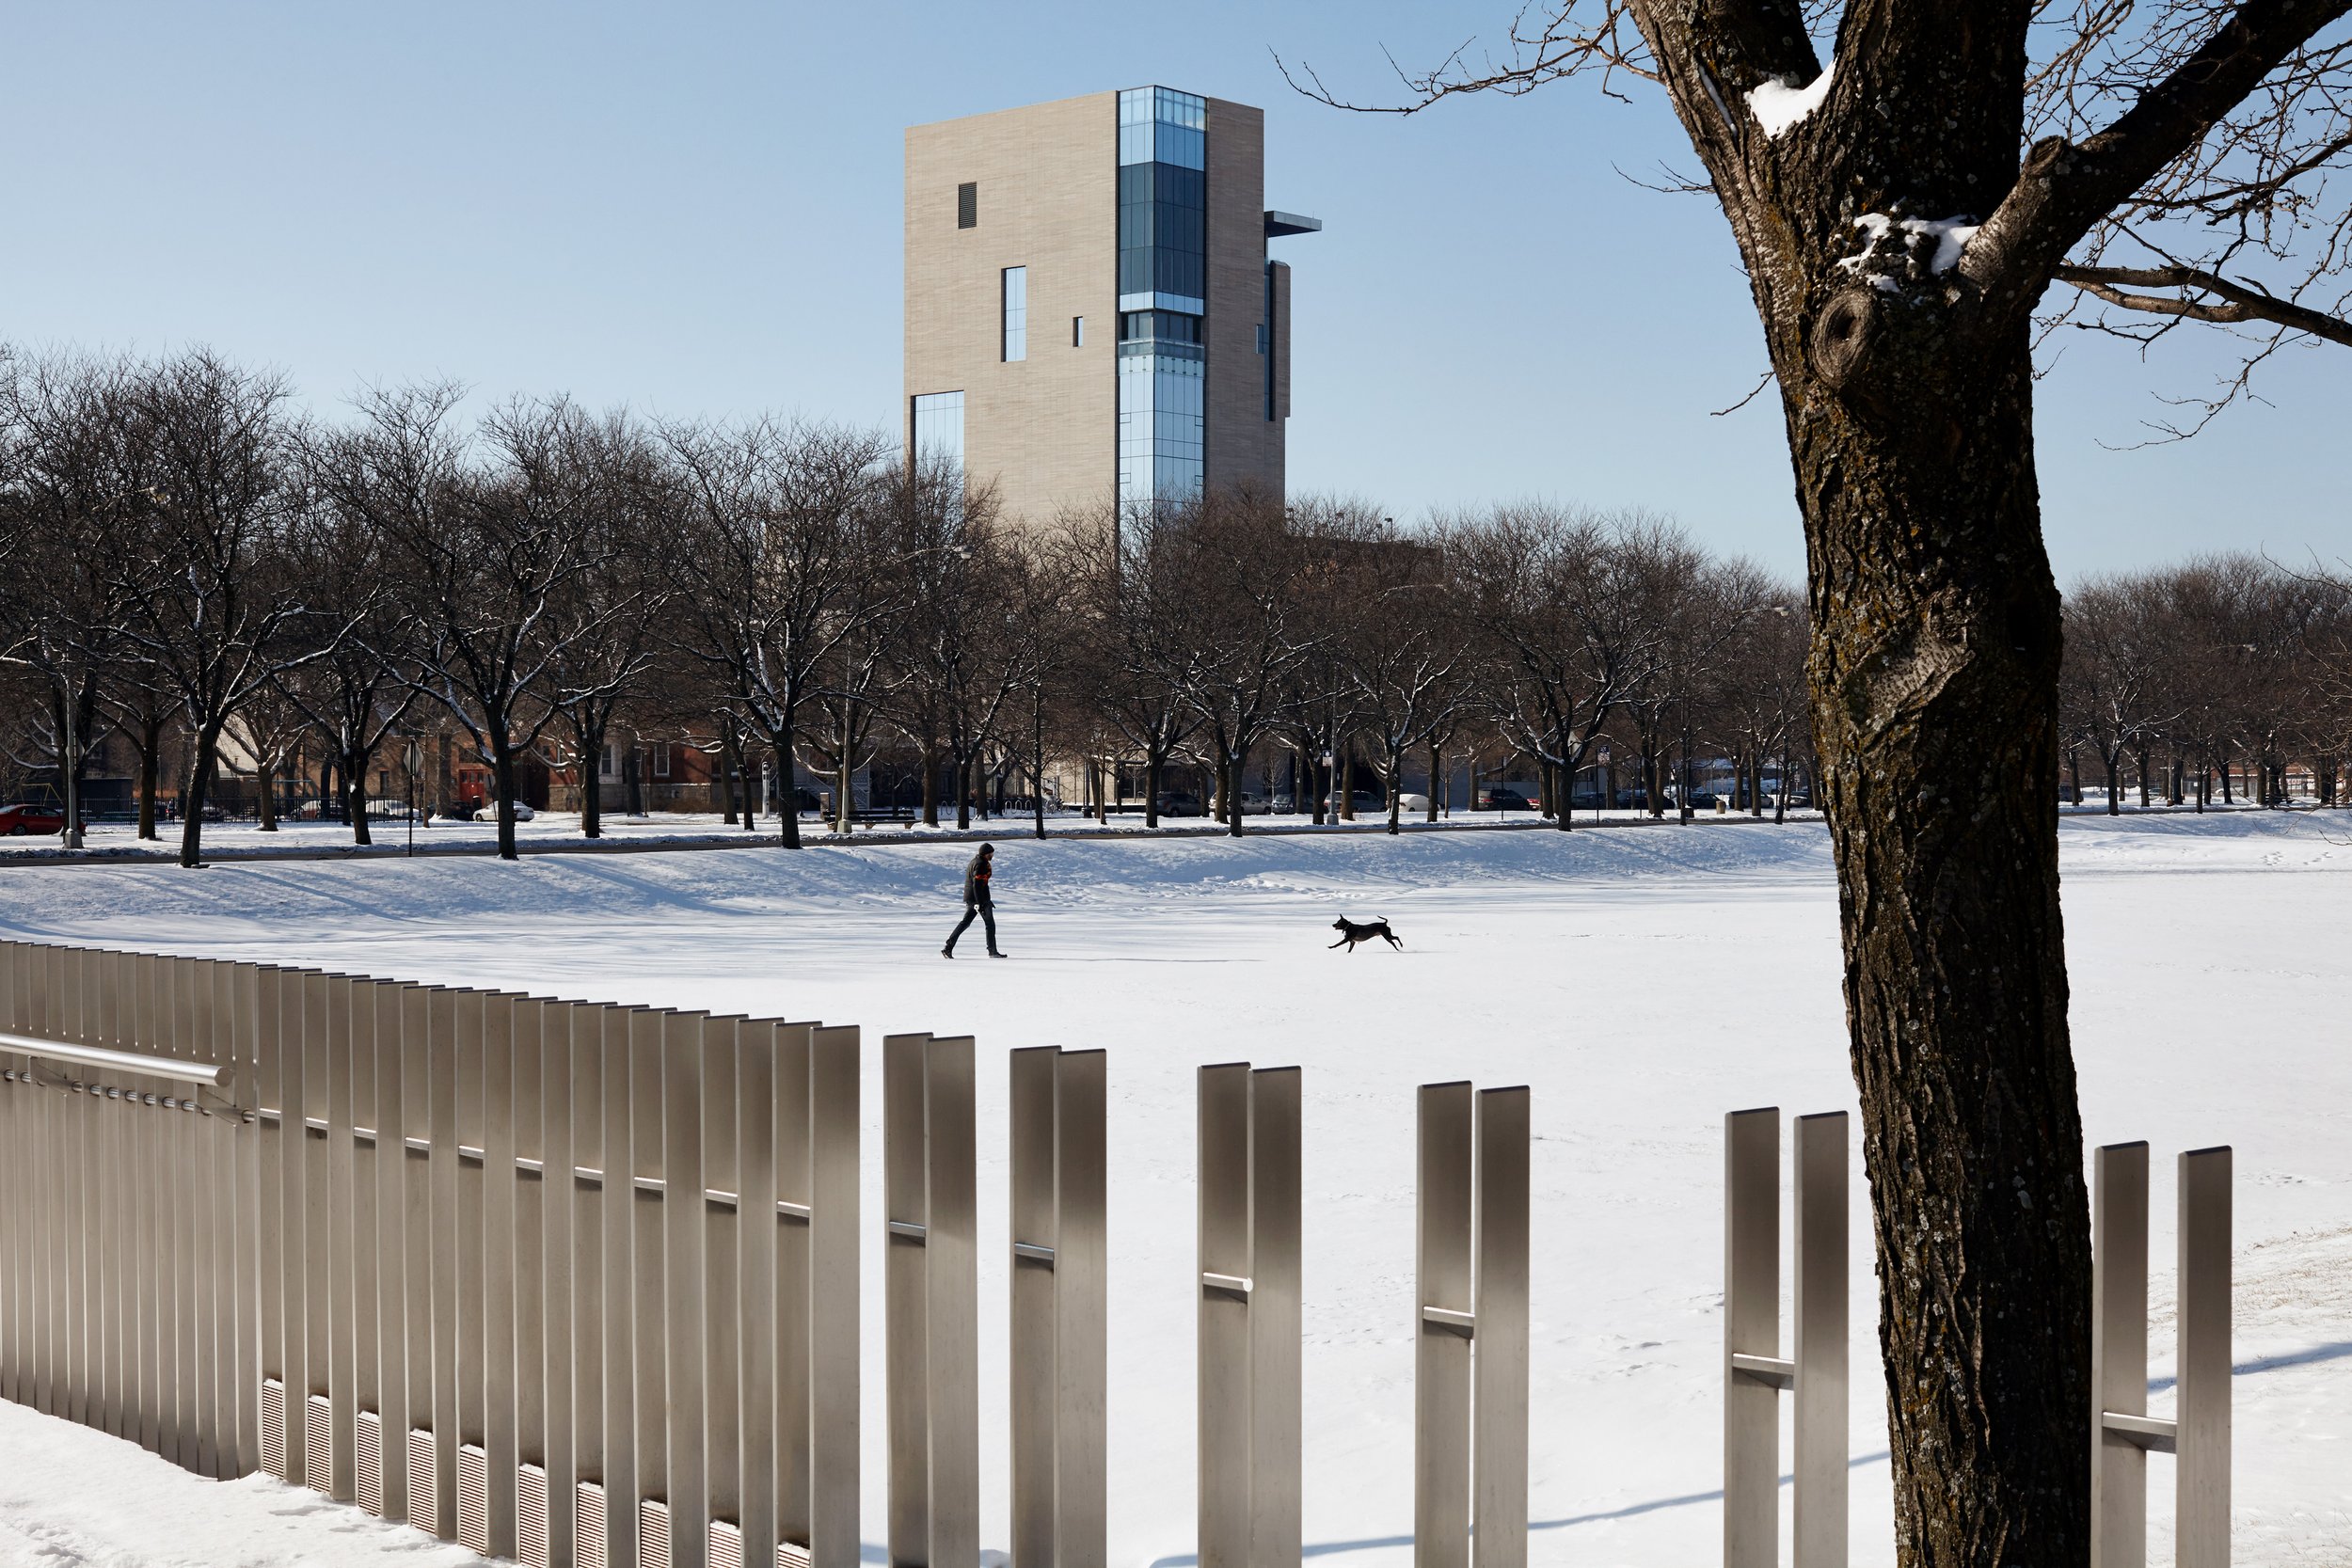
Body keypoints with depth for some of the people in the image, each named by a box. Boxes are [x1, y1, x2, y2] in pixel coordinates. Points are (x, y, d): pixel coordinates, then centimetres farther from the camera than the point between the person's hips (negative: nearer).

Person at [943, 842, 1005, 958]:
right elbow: (977, 884, -23)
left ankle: (948, 948, 4)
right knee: (990, 924, 2)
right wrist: (980, 903, -25)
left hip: (969, 898, 9)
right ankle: (992, 951, 5)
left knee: (965, 923, 11)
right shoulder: (981, 864, -16)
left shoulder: (974, 861, 15)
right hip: (981, 898, -9)